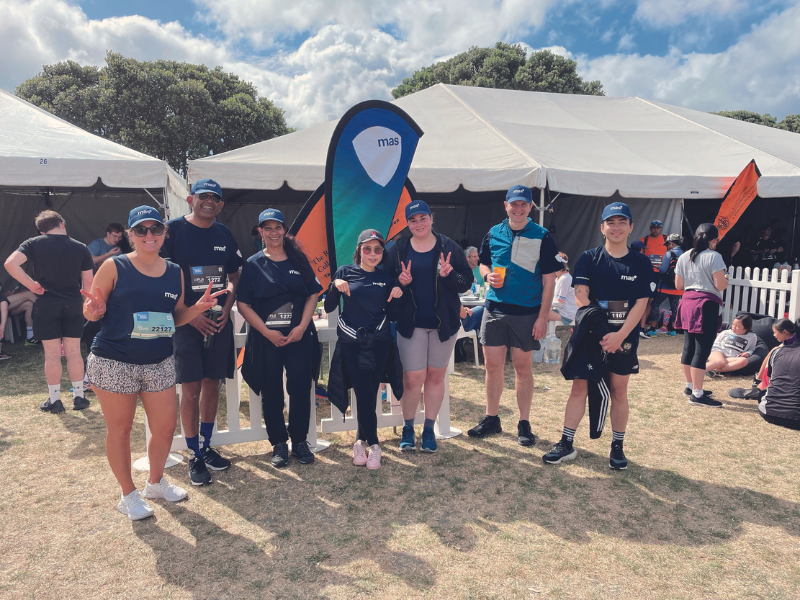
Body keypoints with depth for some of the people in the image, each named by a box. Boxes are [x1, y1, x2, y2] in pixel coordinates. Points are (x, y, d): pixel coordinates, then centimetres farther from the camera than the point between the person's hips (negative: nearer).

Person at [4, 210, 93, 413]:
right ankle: (79, 397, 14)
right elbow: (88, 282, 2)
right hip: (73, 305, 1)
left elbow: (10, 263, -17)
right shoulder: (80, 247, 2)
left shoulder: (34, 244, -1)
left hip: (47, 305, -1)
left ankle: (54, 400, 11)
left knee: (52, 354, 4)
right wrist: (86, 305, 12)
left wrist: (31, 284, -8)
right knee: (74, 352, 9)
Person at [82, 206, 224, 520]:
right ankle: (128, 494, 29)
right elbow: (91, 311, -3)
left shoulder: (175, 272, 7)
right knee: (119, 429, 9)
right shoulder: (114, 267, -6)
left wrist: (198, 307, -4)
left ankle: (156, 482, 36)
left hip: (159, 363, 4)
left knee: (165, 426, 9)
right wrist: (94, 310, -25)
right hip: (113, 362, -4)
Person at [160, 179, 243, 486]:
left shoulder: (224, 234, 10)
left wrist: (227, 308, 0)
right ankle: (195, 457, 10)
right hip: (186, 320, -4)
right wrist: (191, 314, -13)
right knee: (191, 387, -2)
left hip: (219, 320, 4)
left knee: (212, 383, 10)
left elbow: (233, 277, 16)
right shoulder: (174, 229, -5)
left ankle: (207, 447, 25)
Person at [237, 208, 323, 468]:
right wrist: (267, 332, -11)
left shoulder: (298, 259, 7)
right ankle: (279, 444, 22)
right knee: (271, 393, 7)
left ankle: (300, 441, 19)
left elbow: (312, 295, 5)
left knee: (300, 389, 2)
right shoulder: (253, 264, 3)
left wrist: (302, 327, -8)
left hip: (299, 337, 1)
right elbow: (243, 304, -2)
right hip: (266, 339, 0)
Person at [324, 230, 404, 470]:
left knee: (370, 394, 5)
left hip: (379, 342, 2)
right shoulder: (345, 272, 2)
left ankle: (361, 440, 24)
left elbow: (391, 313, 13)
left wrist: (398, 294, -3)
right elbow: (329, 308, 0)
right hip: (351, 343, -2)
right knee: (364, 395, -6)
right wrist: (335, 285, -15)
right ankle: (373, 444, 11)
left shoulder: (386, 277, 8)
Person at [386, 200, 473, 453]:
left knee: (436, 376, 10)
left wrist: (449, 275, -22)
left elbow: (466, 282, -3)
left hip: (443, 323, 1)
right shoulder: (399, 249, 2)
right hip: (410, 324, 0)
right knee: (413, 378, -2)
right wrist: (400, 282, -18)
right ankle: (408, 429, 17)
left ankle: (429, 429, 24)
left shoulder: (449, 247, -1)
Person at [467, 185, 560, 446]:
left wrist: (543, 317, -10)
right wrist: (488, 275, -5)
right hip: (495, 309, 3)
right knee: (492, 366, 8)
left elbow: (549, 280, -4)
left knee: (523, 368, 5)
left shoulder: (542, 236, -3)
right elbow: (484, 264, 19)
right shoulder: (493, 234, 7)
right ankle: (491, 419, 23)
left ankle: (524, 424, 18)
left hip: (527, 312, -3)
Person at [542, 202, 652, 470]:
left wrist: (620, 335, -15)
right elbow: (581, 296, -7)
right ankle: (566, 444, 12)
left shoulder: (641, 264, 2)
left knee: (619, 390, 9)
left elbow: (640, 304, -4)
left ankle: (617, 447, 22)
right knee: (579, 387, 3)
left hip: (623, 337, 1)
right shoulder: (589, 259, 0)